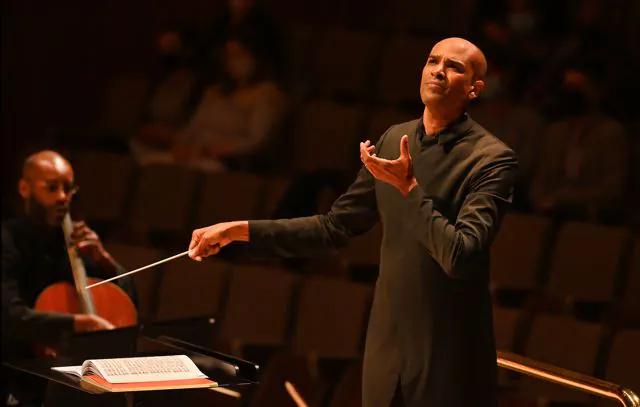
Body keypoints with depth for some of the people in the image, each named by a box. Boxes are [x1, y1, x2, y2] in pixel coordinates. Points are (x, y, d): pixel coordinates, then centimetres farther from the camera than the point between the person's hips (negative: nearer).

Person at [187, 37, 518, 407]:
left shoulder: (493, 160, -12)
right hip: (387, 352, 6)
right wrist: (242, 231, 8)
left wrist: (409, 186, -21)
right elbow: (334, 228, 13)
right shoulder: (393, 141, 8)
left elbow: (461, 255, -21)